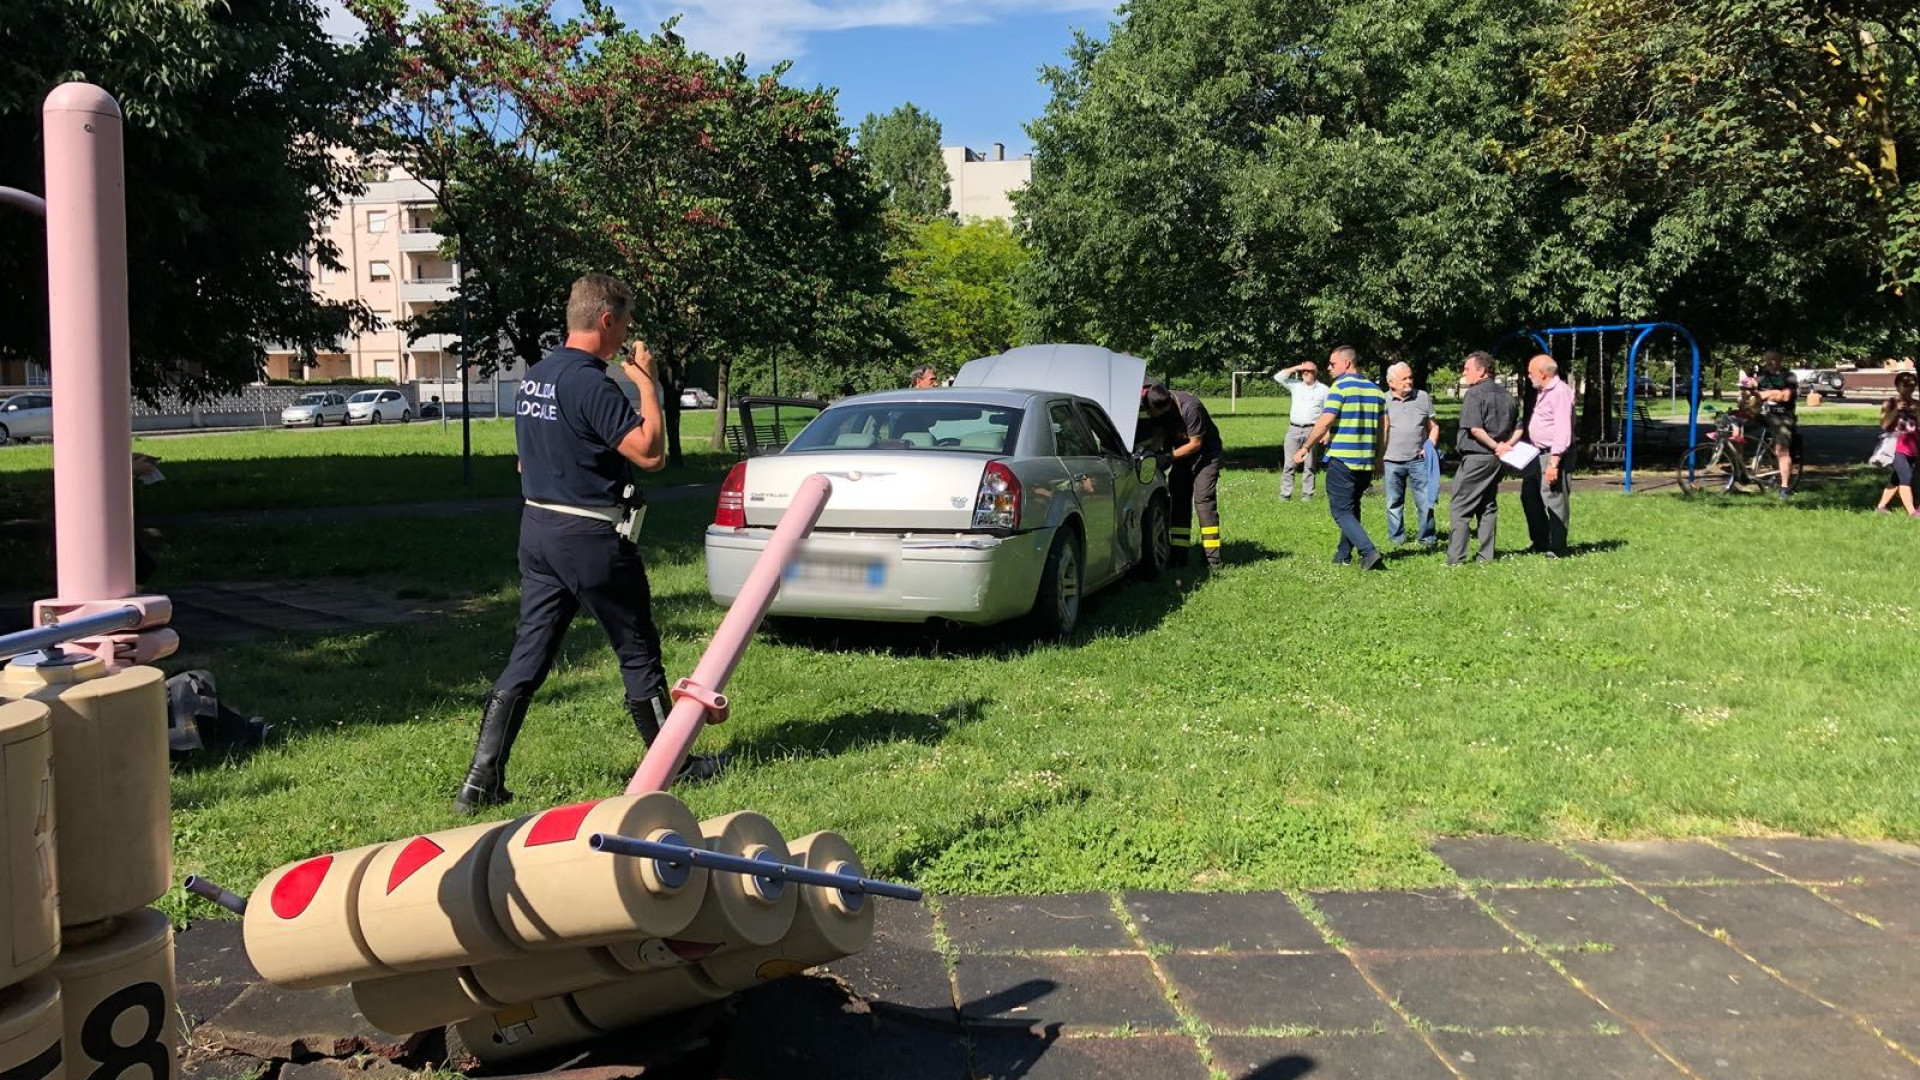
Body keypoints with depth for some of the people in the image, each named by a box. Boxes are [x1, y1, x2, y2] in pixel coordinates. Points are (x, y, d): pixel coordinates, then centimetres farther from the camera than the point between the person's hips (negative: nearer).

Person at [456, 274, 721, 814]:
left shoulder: (532, 378, 11)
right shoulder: (590, 383, -18)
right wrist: (648, 384, -10)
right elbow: (650, 453, -21)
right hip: (589, 535, -8)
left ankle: (481, 779, 5)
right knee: (638, 652, 7)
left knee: (527, 657, 8)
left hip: (537, 526, 8)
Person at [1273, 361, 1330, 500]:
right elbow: (1278, 377, 2)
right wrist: (1296, 368, -3)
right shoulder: (1295, 385, 10)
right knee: (1289, 465, -2)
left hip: (1312, 431, -1)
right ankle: (1285, 495, -1)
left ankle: (1307, 495, 5)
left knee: (1309, 466, 1)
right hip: (1294, 429, 1)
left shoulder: (1323, 389, 7)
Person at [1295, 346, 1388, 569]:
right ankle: (1343, 554, 26)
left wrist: (1305, 448, -6)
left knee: (1342, 511, -3)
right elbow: (1384, 427, 13)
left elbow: (1325, 421, -15)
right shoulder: (1375, 390, 11)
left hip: (1341, 460, -7)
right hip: (1367, 462, 7)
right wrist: (1379, 458, 21)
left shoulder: (1340, 387, -9)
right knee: (1352, 509, 20)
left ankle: (1369, 552, -18)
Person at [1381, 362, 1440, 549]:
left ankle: (1427, 538, 8)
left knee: (1425, 500, -2)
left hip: (1418, 459, 0)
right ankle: (1396, 538, 19)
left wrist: (1430, 446, -2)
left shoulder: (1423, 397, 7)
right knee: (1394, 503, 8)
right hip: (1392, 461, 0)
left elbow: (1433, 426, 14)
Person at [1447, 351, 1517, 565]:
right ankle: (1487, 556, 13)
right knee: (1488, 506, 14)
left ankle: (1455, 558, -7)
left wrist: (1495, 446, -12)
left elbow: (1475, 429, -20)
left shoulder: (1474, 394, -12)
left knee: (1460, 508, -3)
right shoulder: (1506, 395, 13)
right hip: (1497, 460, 8)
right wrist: (1503, 446, 5)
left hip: (1476, 457, -8)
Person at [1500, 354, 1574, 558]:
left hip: (1553, 455, -10)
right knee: (1529, 496, 15)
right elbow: (1528, 422, 23)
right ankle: (1540, 543, 26)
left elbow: (1562, 432, -22)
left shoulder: (1561, 392, -16)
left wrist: (1553, 463, -25)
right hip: (1537, 454, 10)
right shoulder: (1541, 392, 16)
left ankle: (1557, 549, 5)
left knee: (1554, 500, -4)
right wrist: (1511, 442, 11)